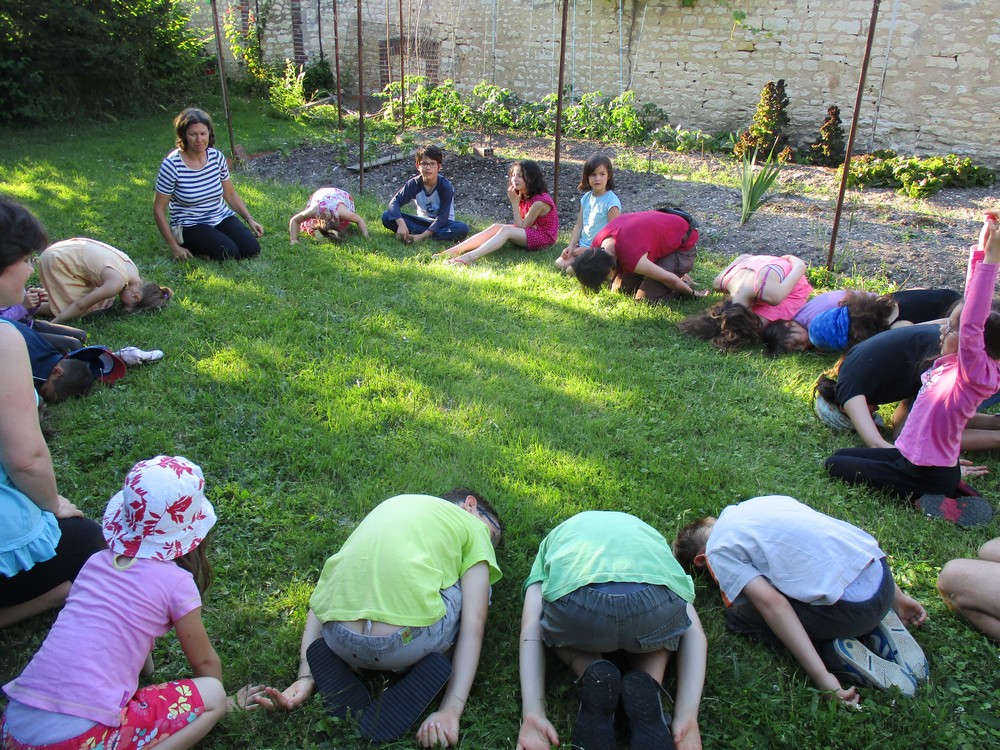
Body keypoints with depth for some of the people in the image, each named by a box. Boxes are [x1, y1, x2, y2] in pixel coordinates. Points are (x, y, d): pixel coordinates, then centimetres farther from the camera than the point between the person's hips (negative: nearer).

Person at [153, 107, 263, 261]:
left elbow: (230, 194, 12)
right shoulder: (172, 165, -15)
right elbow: (159, 209, -10)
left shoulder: (216, 157, -1)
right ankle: (192, 248, 3)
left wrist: (249, 219, -1)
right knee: (229, 253, -28)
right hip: (190, 225, -5)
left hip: (222, 218, 5)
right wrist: (174, 247, -13)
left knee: (252, 249, -17)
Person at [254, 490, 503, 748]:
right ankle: (433, 666, -1)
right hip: (409, 642, -4)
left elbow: (320, 601, 22)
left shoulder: (391, 505, 30)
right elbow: (473, 626, 3)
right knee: (475, 587, 23)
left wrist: (305, 677, 16)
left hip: (341, 643, 5)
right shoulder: (473, 527, 17)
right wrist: (451, 710, 0)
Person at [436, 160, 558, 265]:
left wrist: (515, 203, -16)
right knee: (496, 227, -14)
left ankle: (471, 257, -49)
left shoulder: (539, 201, -21)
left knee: (506, 230, -30)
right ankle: (453, 251, -26)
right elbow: (520, 224, 5)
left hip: (545, 237, -8)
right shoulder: (523, 196, 6)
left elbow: (521, 227, -15)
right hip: (528, 232, 8)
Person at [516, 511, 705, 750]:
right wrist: (687, 718, 17)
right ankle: (646, 689, 8)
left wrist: (533, 715, 12)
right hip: (657, 608, 1)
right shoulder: (650, 534, 42)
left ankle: (594, 681, 6)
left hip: (576, 604, -1)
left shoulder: (554, 539, 39)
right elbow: (694, 633, 26)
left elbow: (531, 629, 20)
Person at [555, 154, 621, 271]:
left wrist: (587, 250, -18)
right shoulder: (586, 198, 7)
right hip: (582, 246, 7)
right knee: (560, 263, -5)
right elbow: (579, 225, 9)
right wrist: (571, 246, -5)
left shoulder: (611, 201, -15)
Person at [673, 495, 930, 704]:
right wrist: (896, 596, 24)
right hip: (883, 576, 8)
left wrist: (822, 677, -15)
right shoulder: (761, 503, 23)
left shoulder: (718, 552, 2)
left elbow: (772, 603, -12)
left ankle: (838, 654, -3)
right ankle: (875, 628, 14)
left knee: (738, 615, 9)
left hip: (850, 606, -7)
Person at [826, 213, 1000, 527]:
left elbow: (972, 326, -41)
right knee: (840, 456, 18)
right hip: (909, 454, 9)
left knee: (836, 465, -7)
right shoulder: (953, 362, -2)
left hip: (929, 474, -9)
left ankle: (923, 498, -8)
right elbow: (973, 306, 2)